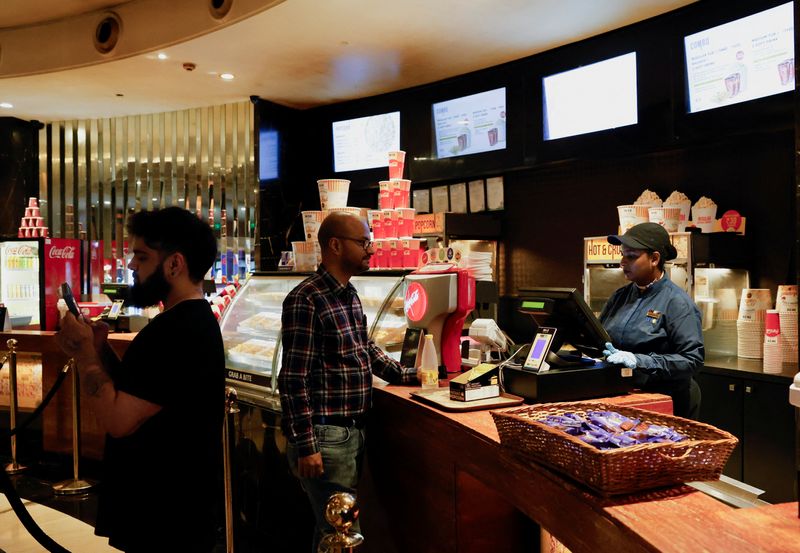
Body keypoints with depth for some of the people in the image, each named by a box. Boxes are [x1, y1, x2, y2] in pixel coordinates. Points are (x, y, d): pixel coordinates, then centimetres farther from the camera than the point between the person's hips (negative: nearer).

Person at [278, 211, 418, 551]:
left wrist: (406, 375, 21)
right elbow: (294, 379, -18)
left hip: (354, 433, 9)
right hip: (325, 437, -9)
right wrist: (305, 446, -19)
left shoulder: (350, 296, 12)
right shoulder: (306, 299, -16)